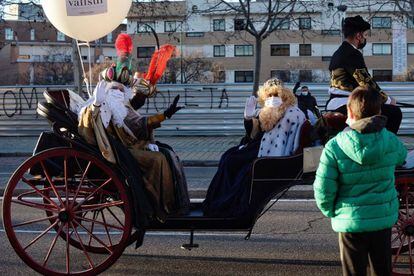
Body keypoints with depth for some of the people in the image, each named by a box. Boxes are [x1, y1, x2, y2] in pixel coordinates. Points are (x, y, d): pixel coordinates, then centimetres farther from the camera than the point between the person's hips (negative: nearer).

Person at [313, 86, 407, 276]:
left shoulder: (334, 146, -18)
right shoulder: (390, 141, -9)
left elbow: (323, 189, -16)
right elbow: (402, 156, 16)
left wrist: (331, 212, 3)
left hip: (350, 222, -2)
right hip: (384, 218, 3)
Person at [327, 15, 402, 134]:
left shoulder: (339, 53, 16)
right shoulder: (352, 54, -14)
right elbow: (367, 83, -16)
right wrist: (387, 100, -1)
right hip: (346, 106, -11)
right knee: (394, 112, -13)